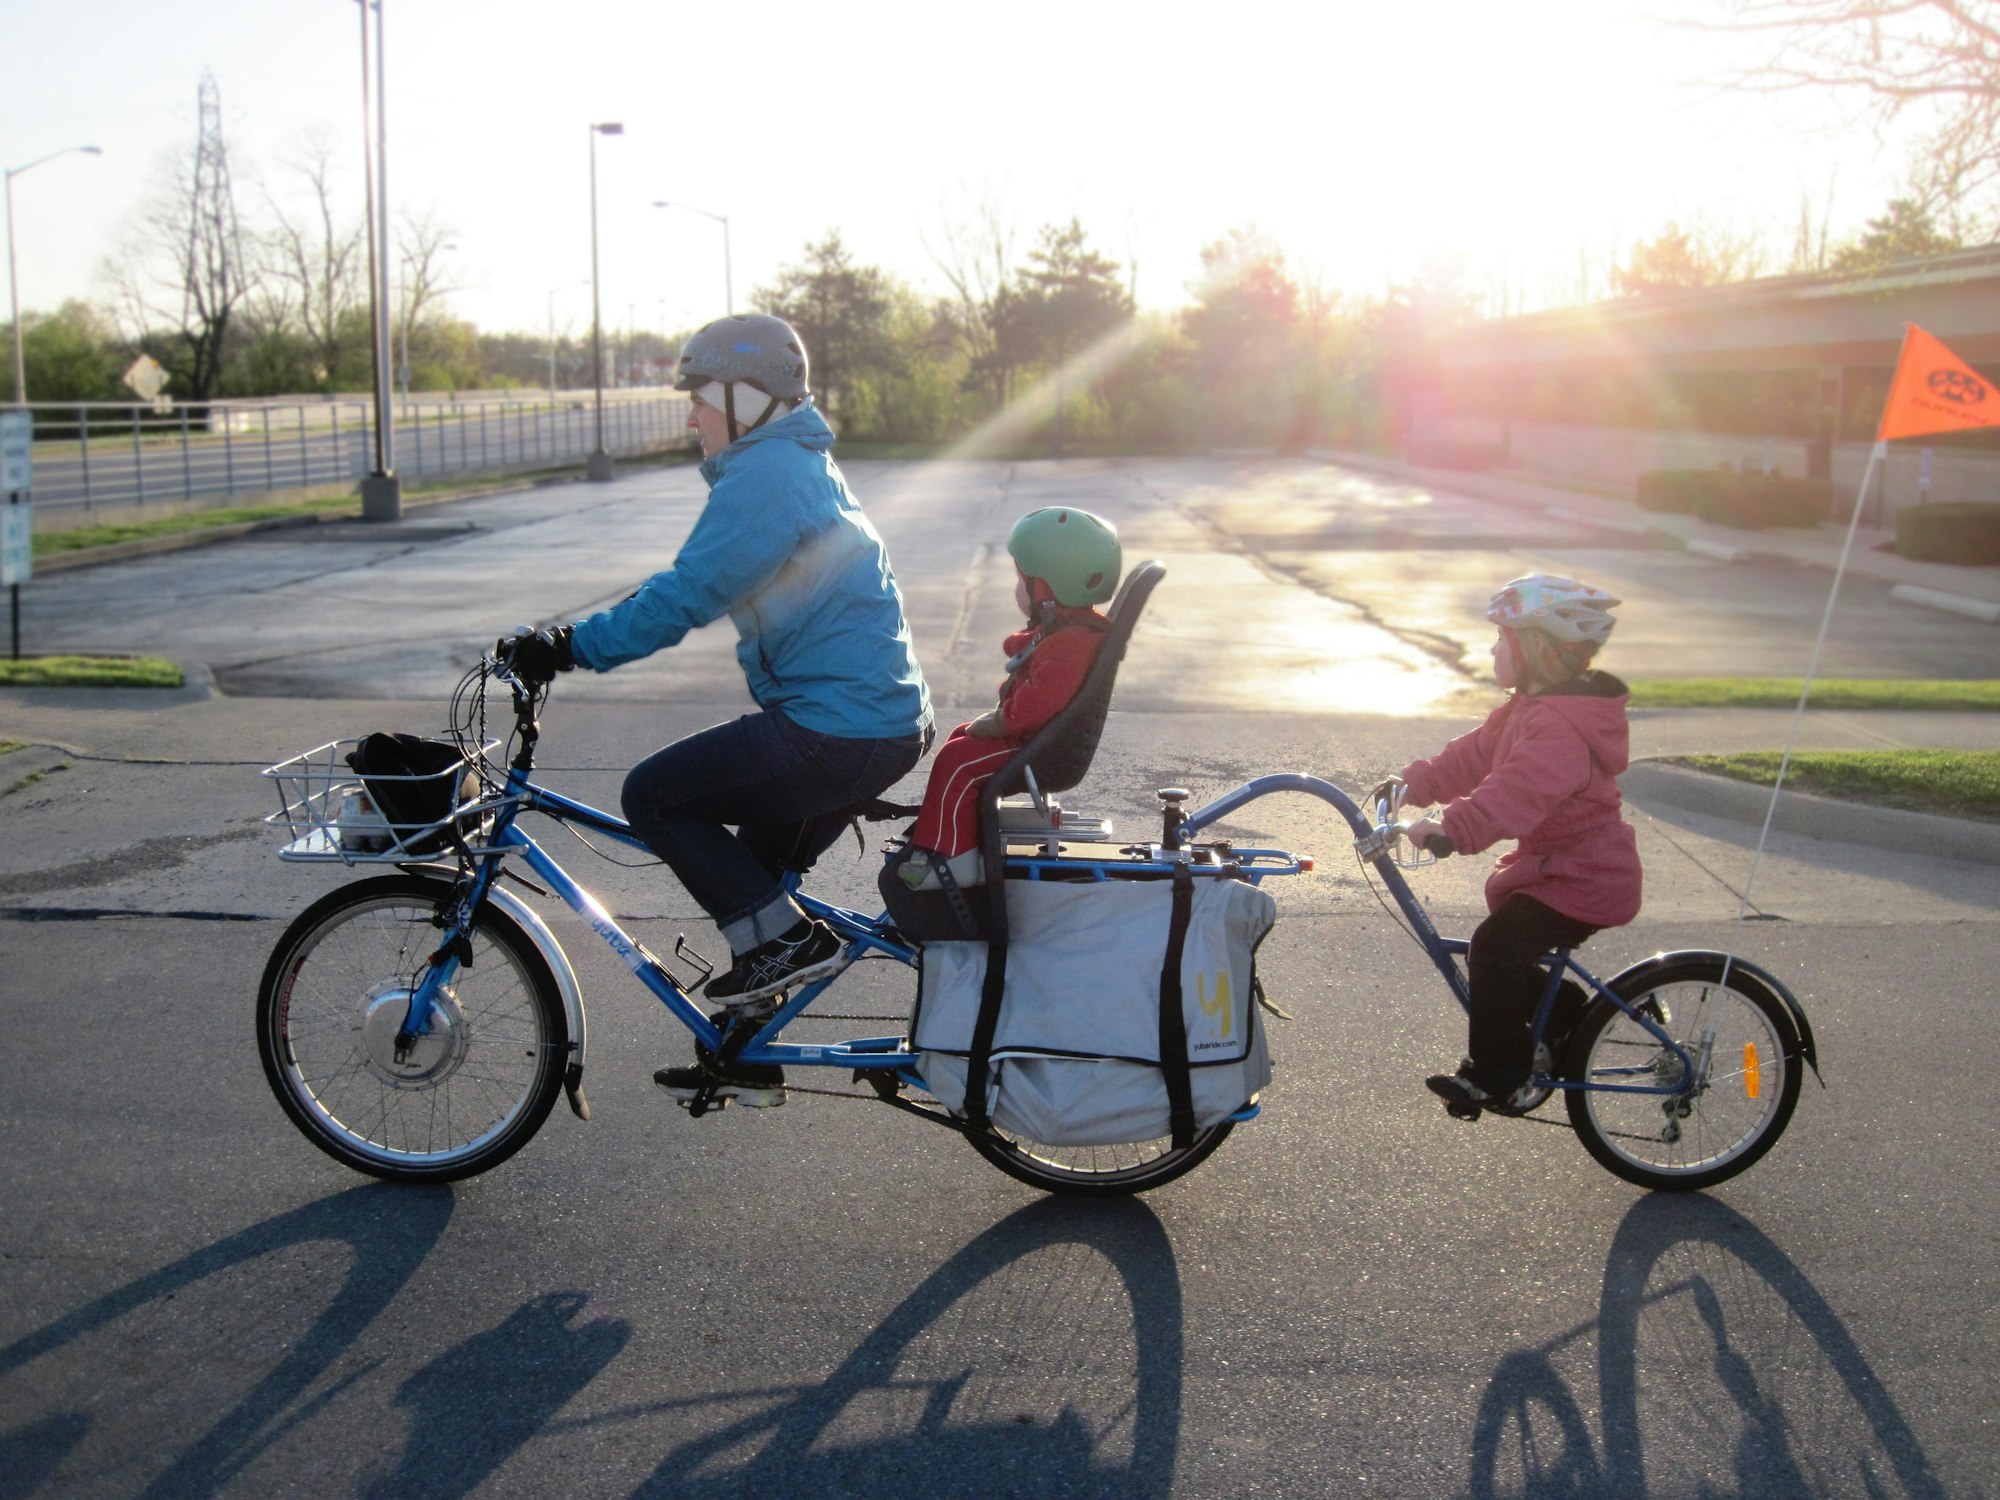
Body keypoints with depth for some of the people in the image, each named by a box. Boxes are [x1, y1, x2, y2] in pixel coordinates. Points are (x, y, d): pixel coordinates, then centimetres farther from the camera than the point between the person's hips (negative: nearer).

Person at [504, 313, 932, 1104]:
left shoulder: (765, 476, -15)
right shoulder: (797, 465, 19)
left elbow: (684, 597, -21)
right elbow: (689, 581, 23)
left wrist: (574, 646, -16)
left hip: (835, 731, -11)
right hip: (882, 718, 11)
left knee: (654, 795, -5)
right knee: (755, 871, 20)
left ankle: (786, 939, -3)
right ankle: (744, 1057, 30)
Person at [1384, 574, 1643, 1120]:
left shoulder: (1562, 726, -27)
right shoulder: (1531, 707, 9)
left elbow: (1519, 789, -42)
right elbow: (1475, 754, 12)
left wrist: (1453, 829, -50)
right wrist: (1413, 783, 3)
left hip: (1582, 880, -11)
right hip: (1557, 864, 11)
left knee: (1495, 948, -18)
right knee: (1509, 953, 15)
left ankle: (1493, 1076, -8)